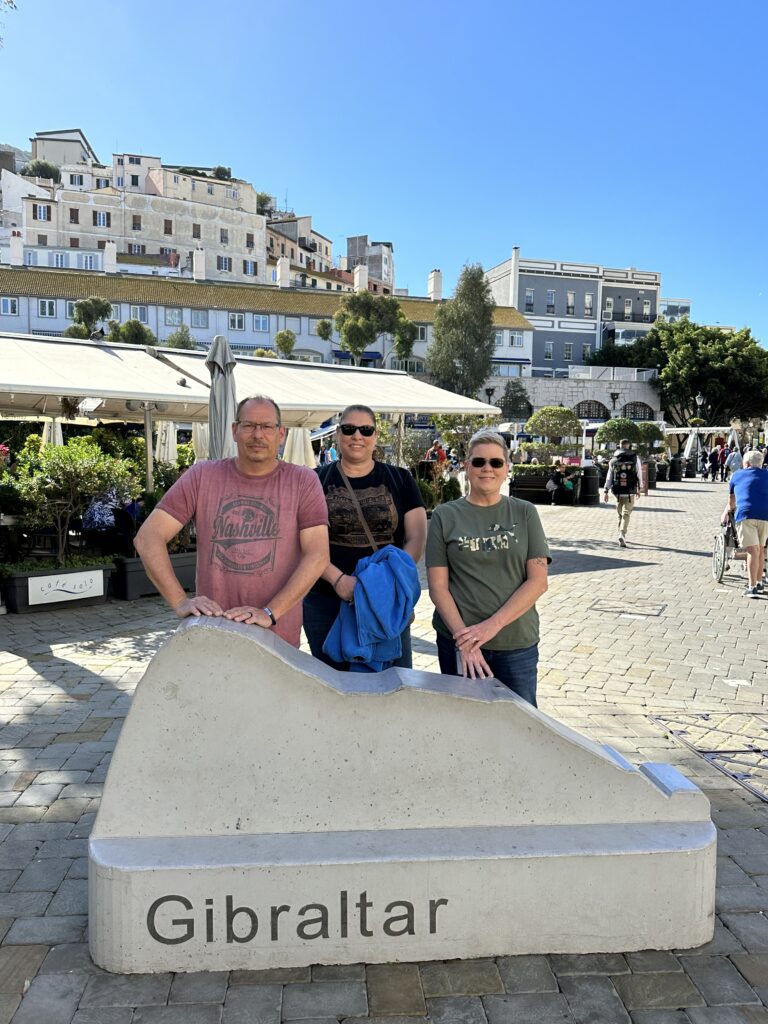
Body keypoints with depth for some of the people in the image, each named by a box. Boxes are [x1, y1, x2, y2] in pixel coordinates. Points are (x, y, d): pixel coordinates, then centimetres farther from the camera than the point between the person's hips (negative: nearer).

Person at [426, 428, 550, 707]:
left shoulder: (524, 513, 4)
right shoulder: (445, 516, 2)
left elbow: (538, 581, -3)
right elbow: (438, 587, -2)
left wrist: (493, 624, -14)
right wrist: (463, 636, -14)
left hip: (517, 643, 1)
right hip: (460, 644, 0)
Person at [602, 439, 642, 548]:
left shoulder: (613, 459, 4)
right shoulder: (635, 458, -2)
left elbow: (609, 477, 2)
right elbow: (639, 474, 1)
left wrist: (605, 491, 2)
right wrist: (638, 489, 12)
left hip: (617, 492, 3)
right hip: (630, 492, -3)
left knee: (620, 514, 17)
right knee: (626, 514, -4)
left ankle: (622, 536, 26)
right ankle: (622, 534, -23)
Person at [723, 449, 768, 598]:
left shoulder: (737, 475, 20)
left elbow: (732, 503, 29)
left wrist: (725, 514, 46)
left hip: (746, 514, -2)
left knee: (752, 551, -6)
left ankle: (752, 587, -13)